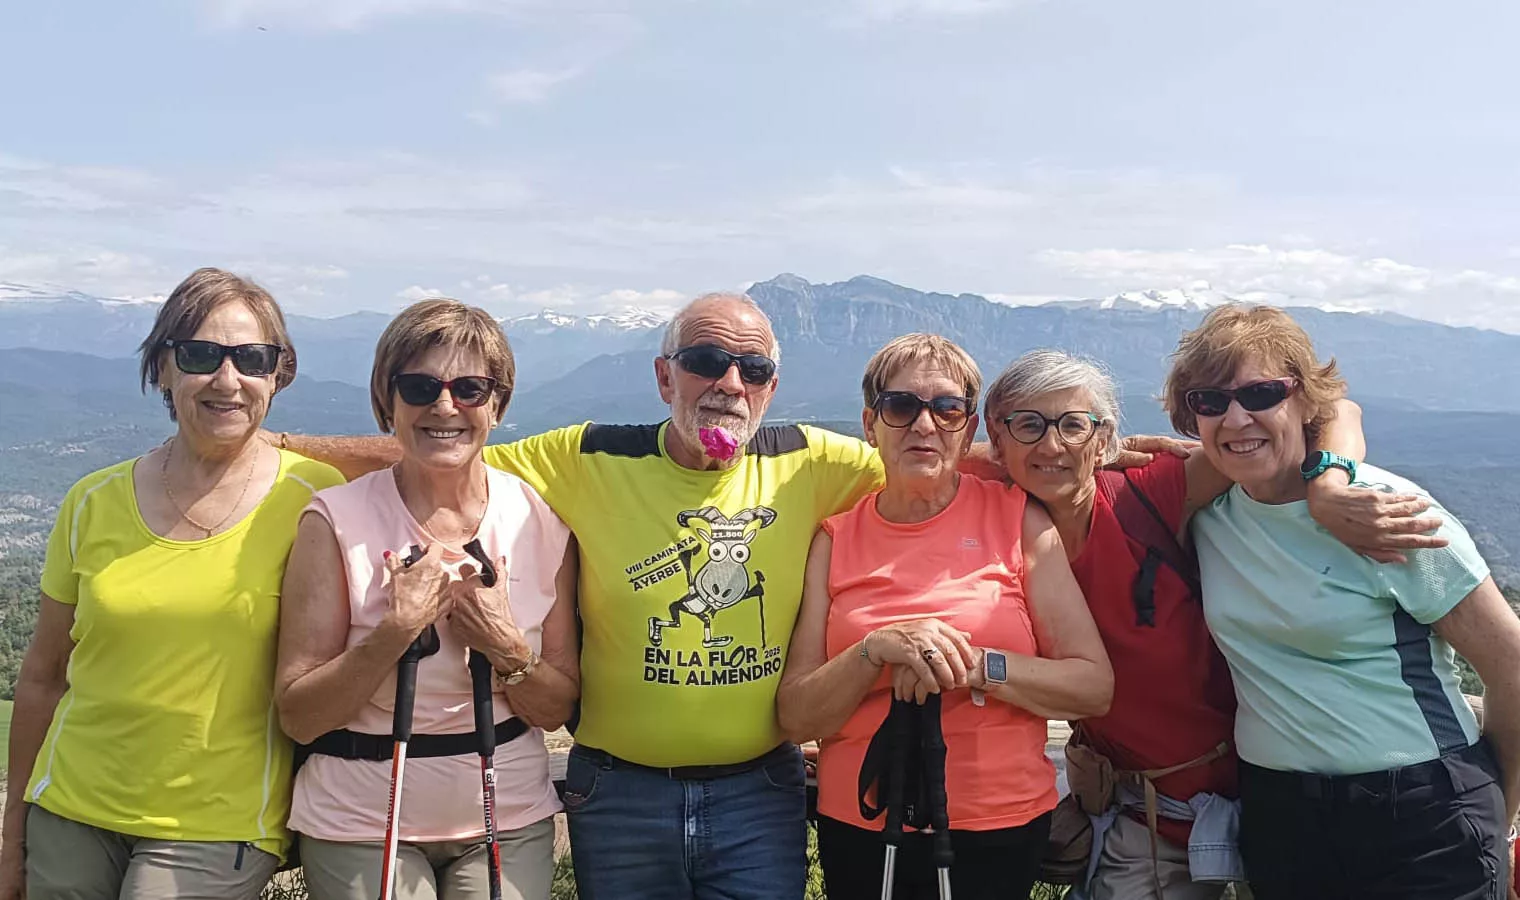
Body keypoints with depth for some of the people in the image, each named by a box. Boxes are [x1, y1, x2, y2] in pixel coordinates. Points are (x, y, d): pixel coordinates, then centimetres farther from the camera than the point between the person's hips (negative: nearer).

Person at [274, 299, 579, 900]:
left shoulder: (542, 521, -6)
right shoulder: (336, 520, -12)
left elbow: (556, 710, -1)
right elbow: (299, 717, -11)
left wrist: (506, 646, -19)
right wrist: (397, 630, -24)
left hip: (510, 824, 2)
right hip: (362, 827, -2)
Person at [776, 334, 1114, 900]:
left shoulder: (1021, 520, -4)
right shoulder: (836, 540, -1)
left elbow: (1094, 687, -7)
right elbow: (795, 717, -5)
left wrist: (975, 666, -21)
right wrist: (875, 651, -22)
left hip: (999, 831, -1)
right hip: (858, 832, 1)